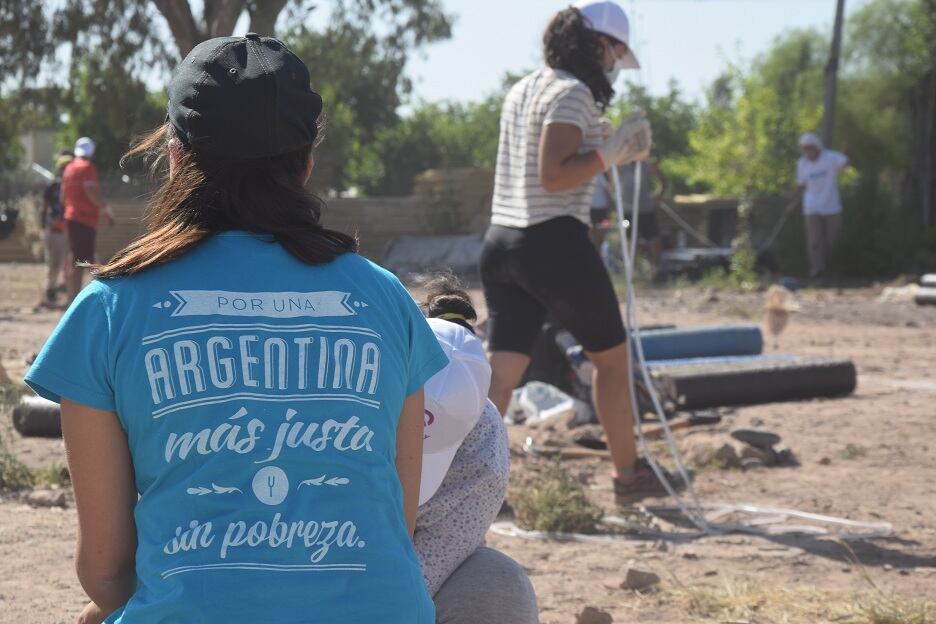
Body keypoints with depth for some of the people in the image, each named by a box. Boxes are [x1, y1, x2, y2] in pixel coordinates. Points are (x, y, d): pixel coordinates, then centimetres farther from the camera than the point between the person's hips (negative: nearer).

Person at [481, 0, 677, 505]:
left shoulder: (522, 91, 17)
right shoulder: (573, 93, -11)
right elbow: (552, 176, -20)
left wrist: (610, 152, 22)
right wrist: (613, 150, -14)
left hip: (501, 240, 8)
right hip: (553, 241, -8)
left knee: (501, 369, 2)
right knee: (611, 355, 10)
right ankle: (628, 475, 20)